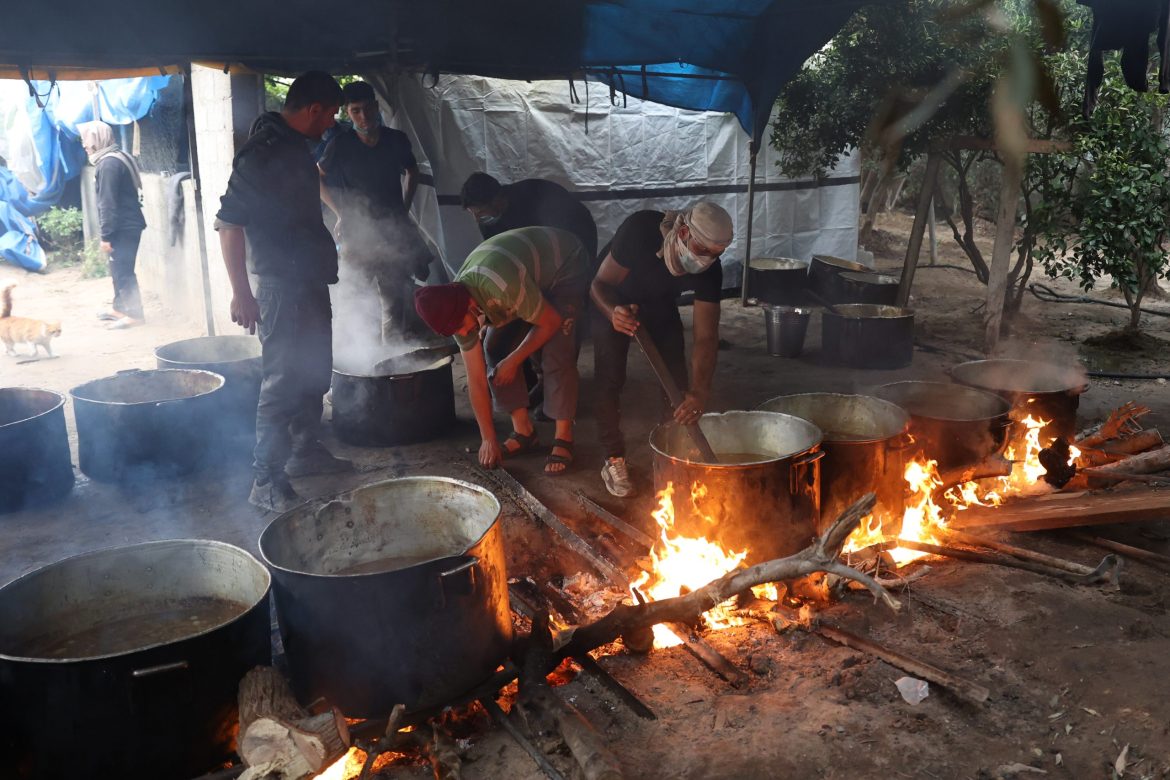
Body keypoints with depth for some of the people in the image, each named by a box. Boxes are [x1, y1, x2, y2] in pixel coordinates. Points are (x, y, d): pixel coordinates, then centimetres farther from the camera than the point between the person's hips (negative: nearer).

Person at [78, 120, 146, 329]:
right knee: (118, 269, 18)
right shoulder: (116, 158, 14)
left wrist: (106, 235, -18)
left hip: (124, 227, -10)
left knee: (123, 270, -5)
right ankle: (119, 307, 28)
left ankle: (134, 314, -1)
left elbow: (108, 203, -20)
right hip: (126, 224, 10)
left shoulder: (109, 163, -18)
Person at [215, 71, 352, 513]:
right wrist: (241, 292, -23)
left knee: (314, 373, 18)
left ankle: (306, 451, 34)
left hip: (311, 281, 10)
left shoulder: (297, 147, 11)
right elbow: (228, 223, -21)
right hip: (281, 286, -10)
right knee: (282, 382, -8)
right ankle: (266, 482, -2)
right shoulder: (260, 153, -18)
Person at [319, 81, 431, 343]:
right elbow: (319, 178, 8)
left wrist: (405, 208, 10)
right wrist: (341, 213, 2)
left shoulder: (397, 140, 0)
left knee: (394, 301, 6)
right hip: (357, 232, -2)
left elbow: (412, 172, 19)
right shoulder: (341, 144, -6)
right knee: (354, 300, -2)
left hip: (394, 231, 2)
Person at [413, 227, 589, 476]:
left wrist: (513, 361, -17)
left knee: (555, 351, -21)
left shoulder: (503, 287, -43)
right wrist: (488, 439, -10)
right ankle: (523, 430, 5)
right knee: (495, 348, -6)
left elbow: (551, 322, -25)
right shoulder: (455, 312, -19)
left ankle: (564, 438, -10)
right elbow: (476, 380, -12)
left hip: (566, 264, -6)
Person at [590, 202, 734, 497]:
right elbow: (600, 283, -31)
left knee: (675, 377, -3)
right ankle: (614, 459, -2)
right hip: (613, 300, -3)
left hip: (660, 304, 3)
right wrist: (614, 313, -54)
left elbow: (706, 336, -30)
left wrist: (699, 392, -44)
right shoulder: (639, 230, -39)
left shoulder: (709, 271, -29)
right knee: (610, 376, -13)